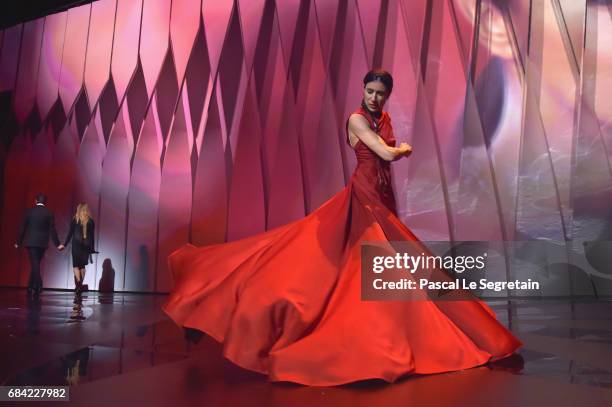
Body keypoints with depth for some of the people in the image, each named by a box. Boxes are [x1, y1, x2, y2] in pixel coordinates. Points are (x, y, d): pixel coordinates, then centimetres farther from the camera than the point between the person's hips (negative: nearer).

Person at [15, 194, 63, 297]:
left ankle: (38, 286, -16)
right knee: (36, 264, 13)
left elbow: (22, 228, 2)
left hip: (31, 242, -2)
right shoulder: (49, 213, 1)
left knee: (34, 264, -2)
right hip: (43, 243, 2)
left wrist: (18, 242, 10)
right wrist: (57, 244, 1)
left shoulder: (29, 211, -1)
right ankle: (31, 287, 20)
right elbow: (52, 230, -2)